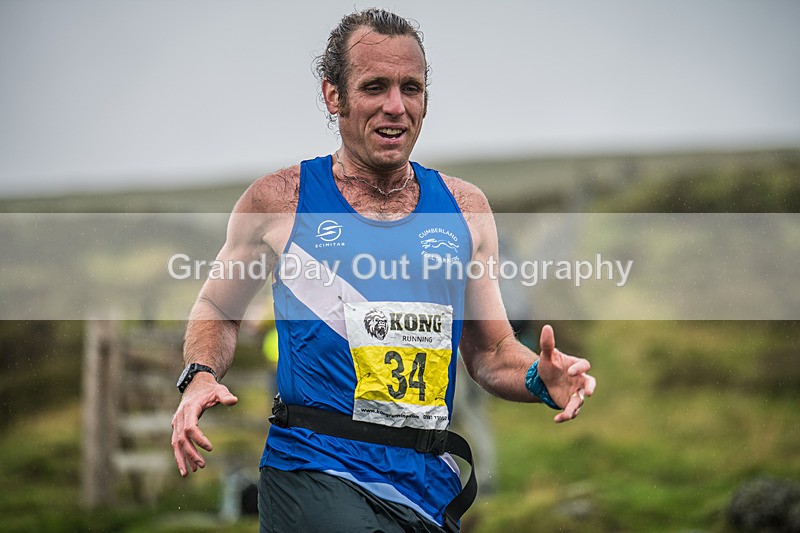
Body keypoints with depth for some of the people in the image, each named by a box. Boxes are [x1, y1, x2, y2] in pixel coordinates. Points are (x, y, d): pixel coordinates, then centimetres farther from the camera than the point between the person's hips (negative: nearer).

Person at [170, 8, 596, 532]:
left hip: (431, 487, 4)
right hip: (316, 470, -4)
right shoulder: (280, 200, 2)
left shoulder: (464, 207, 10)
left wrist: (540, 378, -5)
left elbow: (491, 351, 17)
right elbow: (217, 309, 17)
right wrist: (201, 376, -4)